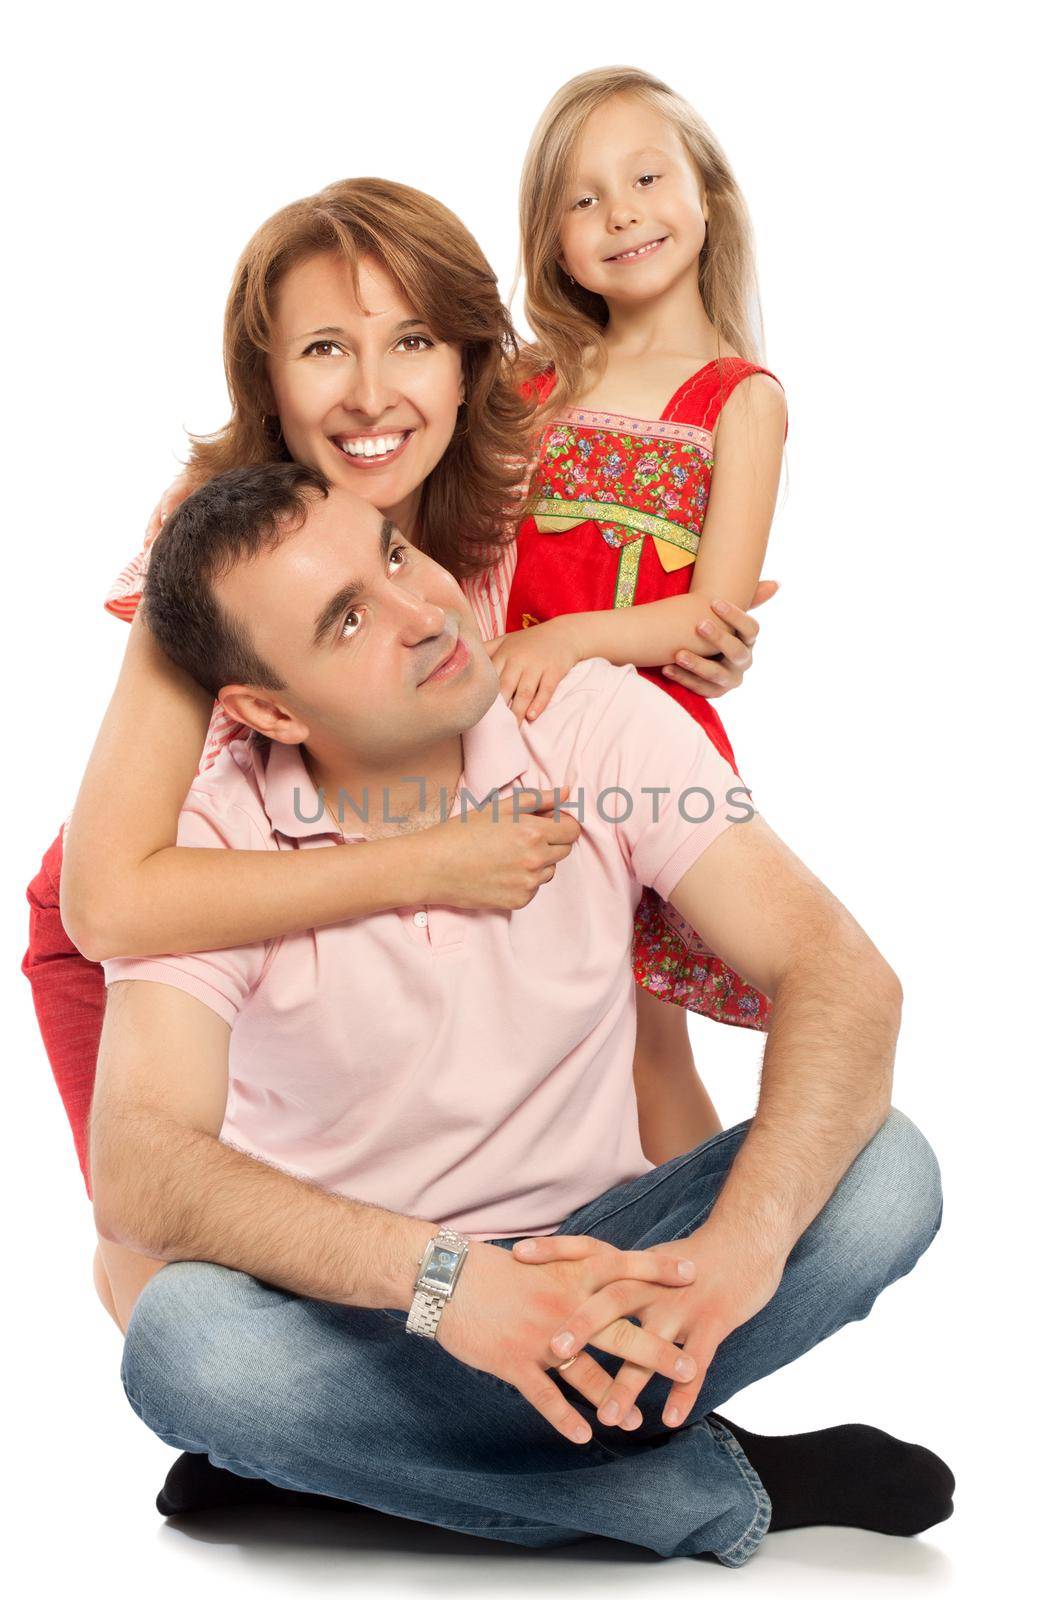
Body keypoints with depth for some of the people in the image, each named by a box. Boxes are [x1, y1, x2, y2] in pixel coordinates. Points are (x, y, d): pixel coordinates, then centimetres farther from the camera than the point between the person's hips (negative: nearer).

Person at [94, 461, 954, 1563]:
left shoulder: (596, 721, -11)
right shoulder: (209, 840, -15)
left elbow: (843, 974, -19)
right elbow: (136, 1172, -28)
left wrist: (741, 1242, -37)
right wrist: (439, 1275, -42)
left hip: (587, 1260, 1)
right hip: (357, 1305, -1)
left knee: (884, 1174, -23)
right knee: (184, 1342, -35)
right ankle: (720, 1493, -19)